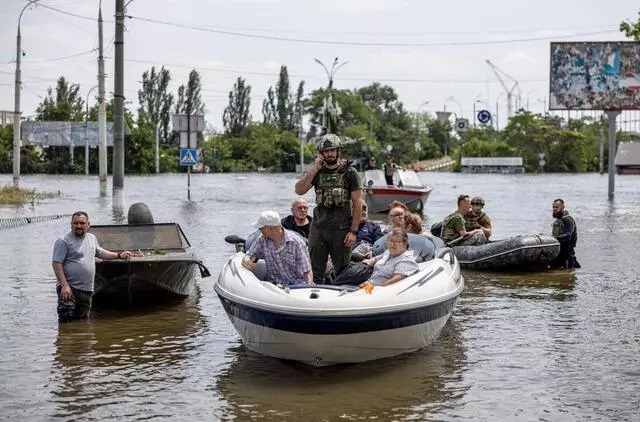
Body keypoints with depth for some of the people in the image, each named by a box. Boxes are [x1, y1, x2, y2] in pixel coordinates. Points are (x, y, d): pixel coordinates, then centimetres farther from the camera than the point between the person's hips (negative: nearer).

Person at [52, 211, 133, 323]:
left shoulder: (92, 238, 14)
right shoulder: (64, 241, -9)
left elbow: (99, 252, 33)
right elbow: (56, 264, -14)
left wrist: (119, 255, 27)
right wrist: (64, 286, -21)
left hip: (87, 290, 7)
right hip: (69, 288, -7)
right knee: (65, 321, -14)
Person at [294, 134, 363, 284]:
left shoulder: (349, 172, -1)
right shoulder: (317, 172, 9)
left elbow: (358, 204, -4)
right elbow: (299, 191, -4)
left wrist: (353, 231, -10)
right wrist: (314, 169, -10)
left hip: (341, 230, -3)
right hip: (318, 228, 3)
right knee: (314, 273, 5)